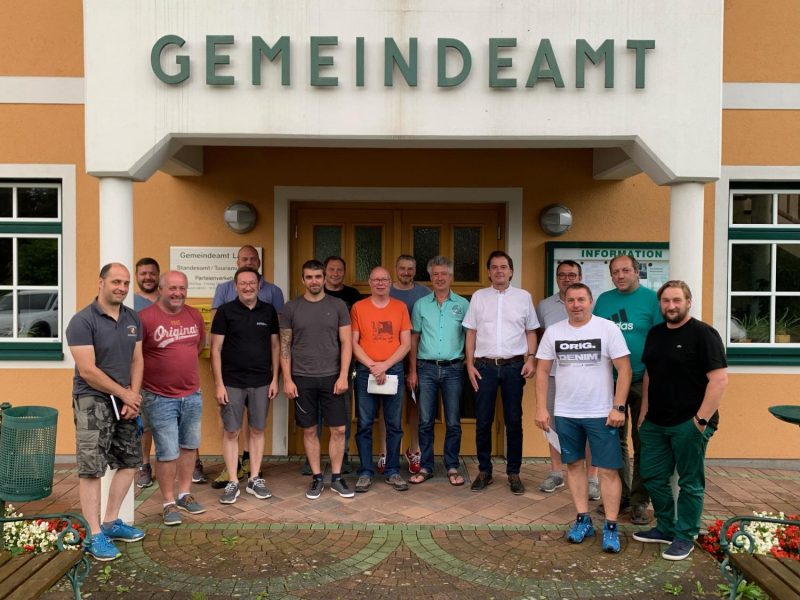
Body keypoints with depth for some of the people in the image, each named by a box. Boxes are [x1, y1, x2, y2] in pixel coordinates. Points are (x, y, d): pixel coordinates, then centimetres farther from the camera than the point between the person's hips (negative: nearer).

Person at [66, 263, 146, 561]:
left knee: (130, 462, 11)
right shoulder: (83, 321, -14)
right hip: (93, 401, -7)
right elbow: (87, 371, -17)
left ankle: (111, 523, 26)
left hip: (124, 401, 7)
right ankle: (94, 536, 5)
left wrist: (133, 396, -5)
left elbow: (136, 360, 8)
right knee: (92, 469, -4)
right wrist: (125, 394, -11)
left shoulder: (132, 319, 6)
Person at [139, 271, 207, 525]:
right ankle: (169, 503, 16)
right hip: (160, 398, -5)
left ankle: (184, 494, 31)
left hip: (192, 395, 6)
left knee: (189, 446, 15)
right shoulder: (145, 318, -14)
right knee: (168, 453, 0)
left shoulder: (195, 315, 4)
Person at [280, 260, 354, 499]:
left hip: (332, 377, 0)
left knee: (338, 429, 3)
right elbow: (285, 346, 3)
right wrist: (287, 379, -2)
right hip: (302, 379, 0)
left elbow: (346, 343, 1)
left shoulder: (337, 306, 1)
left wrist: (343, 376, -7)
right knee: (309, 430, 7)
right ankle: (316, 478, 21)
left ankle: (336, 478, 18)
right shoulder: (291, 308, 2)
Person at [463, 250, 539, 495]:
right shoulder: (479, 297, 6)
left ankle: (513, 472, 17)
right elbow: (471, 333, 6)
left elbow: (531, 331, 9)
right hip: (485, 365, 0)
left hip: (514, 365, 0)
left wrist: (530, 359, -4)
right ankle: (484, 471, 17)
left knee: (514, 421, 6)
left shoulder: (523, 297, 5)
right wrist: (470, 364, 0)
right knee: (483, 421, 4)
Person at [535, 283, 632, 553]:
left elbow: (624, 369, -8)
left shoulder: (608, 328, -7)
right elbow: (542, 371, 6)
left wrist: (618, 407, -13)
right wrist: (541, 408, 0)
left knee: (608, 469, -1)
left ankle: (611, 527, 9)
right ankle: (583, 520, 24)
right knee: (574, 464, 11)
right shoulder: (553, 332, 3)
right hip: (565, 413, 4)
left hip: (601, 413, -3)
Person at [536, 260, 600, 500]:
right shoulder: (545, 305, 7)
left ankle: (591, 477, 10)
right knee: (554, 423, 11)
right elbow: (539, 334, 18)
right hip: (554, 373, 3)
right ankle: (556, 472, 23)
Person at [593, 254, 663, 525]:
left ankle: (640, 501, 15)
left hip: (642, 380, -3)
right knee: (615, 440, 11)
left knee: (642, 442, 4)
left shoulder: (652, 299, -3)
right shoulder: (603, 300, 8)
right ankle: (619, 495, 24)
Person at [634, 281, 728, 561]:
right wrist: (644, 412, 14)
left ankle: (684, 537, 18)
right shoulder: (655, 333, 11)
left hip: (689, 423, -7)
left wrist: (702, 419, -19)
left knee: (690, 482, 5)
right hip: (655, 422, 7)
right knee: (653, 477, 13)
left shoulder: (703, 334, -10)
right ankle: (665, 528, 30)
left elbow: (719, 379, -16)